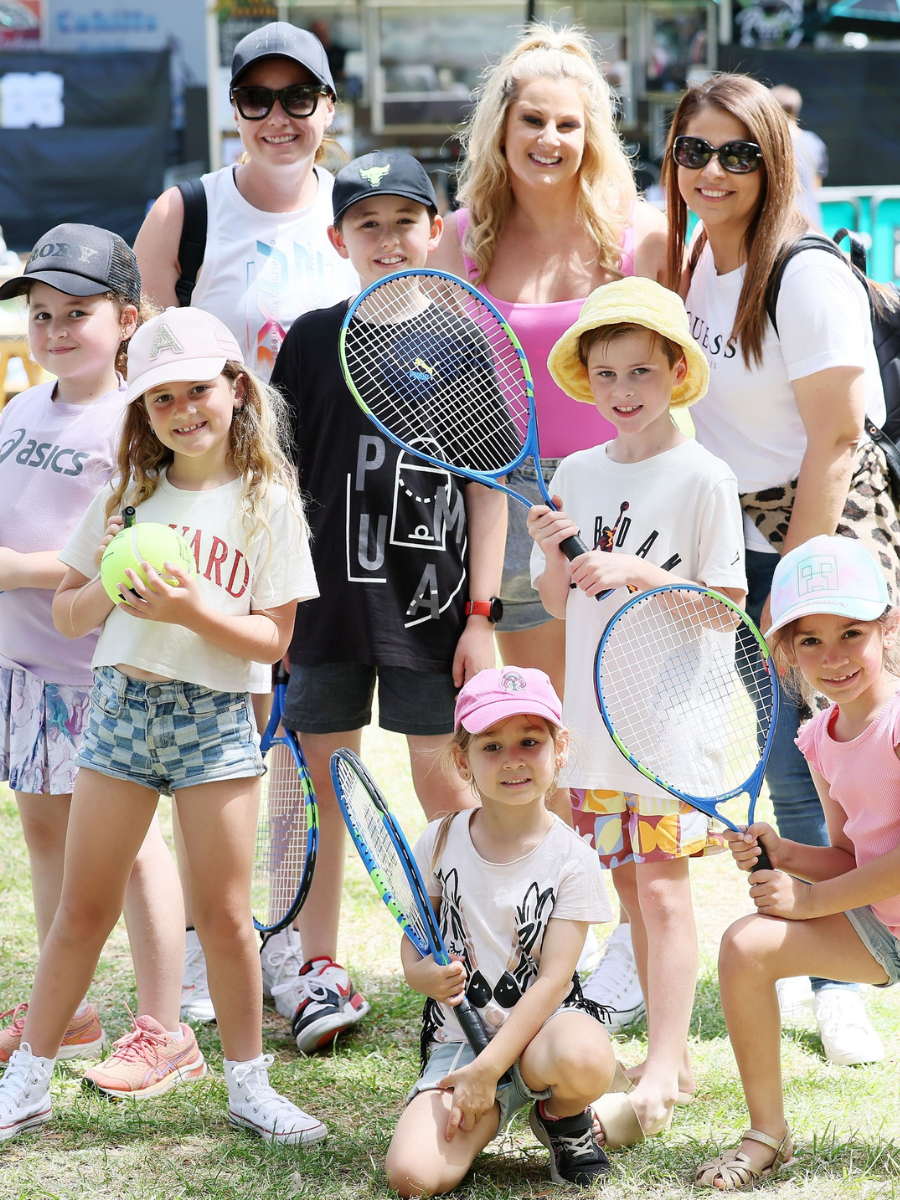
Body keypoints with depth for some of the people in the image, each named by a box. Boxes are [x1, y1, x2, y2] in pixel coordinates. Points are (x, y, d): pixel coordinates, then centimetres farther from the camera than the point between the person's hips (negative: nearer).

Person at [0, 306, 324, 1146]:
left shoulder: (268, 503, -2)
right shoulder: (127, 495, 6)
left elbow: (272, 639, -6)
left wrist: (193, 609, -20)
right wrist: (107, 586, -11)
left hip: (217, 720, -2)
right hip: (121, 705, 2)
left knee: (223, 916, 1)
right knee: (83, 910, 7)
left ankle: (247, 1084, 17)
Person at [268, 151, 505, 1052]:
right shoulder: (313, 340, 3)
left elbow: (487, 487, 2)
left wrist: (480, 614, -2)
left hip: (433, 602, -1)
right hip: (331, 597, 1)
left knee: (444, 778, 5)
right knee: (321, 776, 6)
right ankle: (319, 969, 16)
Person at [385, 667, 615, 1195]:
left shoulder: (571, 857, -7)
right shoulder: (440, 842, 2)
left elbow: (552, 979, -12)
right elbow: (412, 941, 10)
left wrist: (487, 1069, -19)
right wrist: (423, 974, -16)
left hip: (542, 1026, -1)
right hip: (458, 1037, 1)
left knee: (585, 1058, -39)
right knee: (413, 1176, -25)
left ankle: (563, 1119, -1)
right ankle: (480, 1121, 10)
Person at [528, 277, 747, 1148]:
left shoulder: (703, 478, -8)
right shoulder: (577, 473, 8)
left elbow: (729, 606, -9)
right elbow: (558, 605, 12)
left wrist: (640, 572, -21)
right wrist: (554, 553, -9)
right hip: (594, 717, 6)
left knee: (662, 885, -8)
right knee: (629, 886, 10)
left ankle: (662, 1077, -5)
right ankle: (665, 1056, 19)